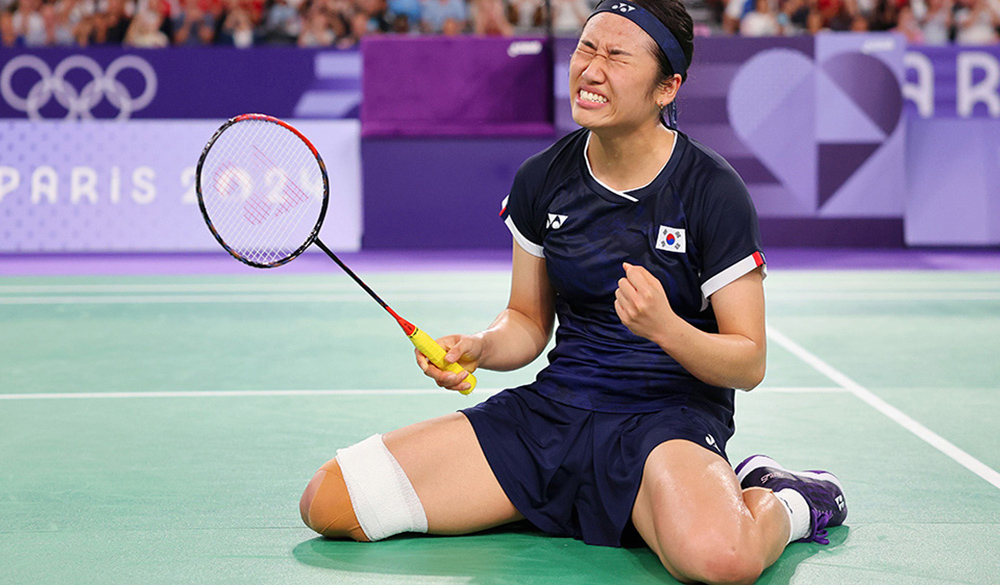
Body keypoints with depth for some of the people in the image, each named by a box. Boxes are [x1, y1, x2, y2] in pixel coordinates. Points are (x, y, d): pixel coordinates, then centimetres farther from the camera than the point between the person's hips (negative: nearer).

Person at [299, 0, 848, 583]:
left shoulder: (713, 191, -10)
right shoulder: (542, 178, 4)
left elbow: (749, 363, -8)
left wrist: (664, 327, -27)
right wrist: (479, 348, -7)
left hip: (671, 417, -5)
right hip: (551, 408, 5)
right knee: (329, 501, -9)